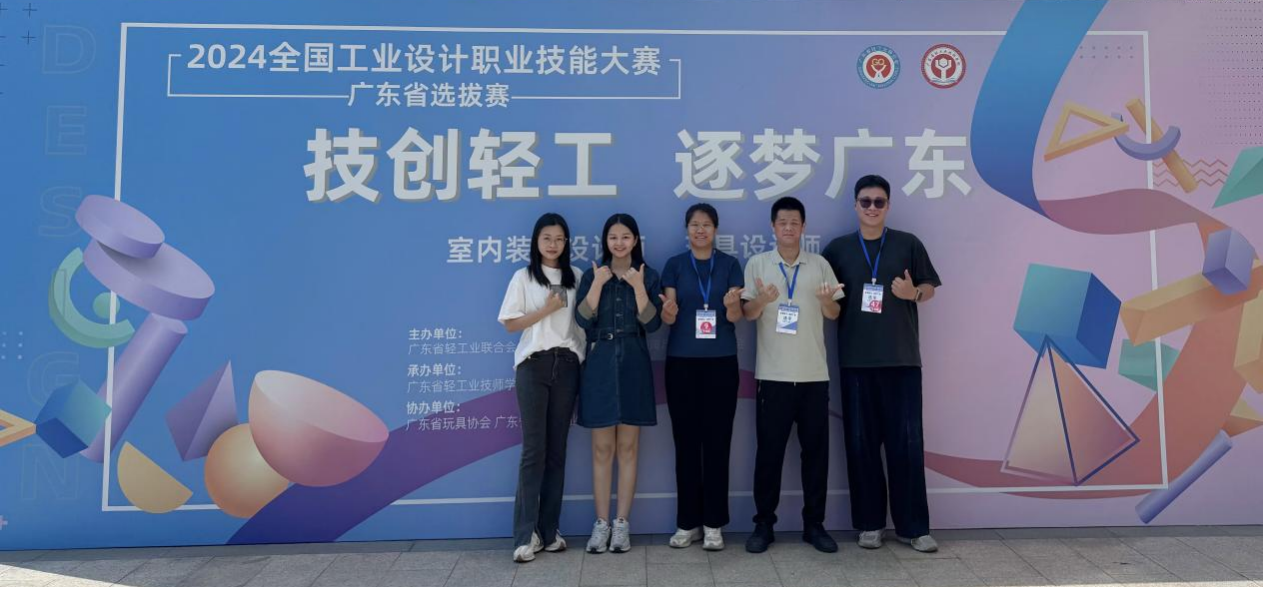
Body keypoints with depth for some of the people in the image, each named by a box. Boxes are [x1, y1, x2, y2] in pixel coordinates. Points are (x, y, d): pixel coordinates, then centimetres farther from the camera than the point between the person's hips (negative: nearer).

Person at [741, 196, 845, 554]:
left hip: (814, 374, 2)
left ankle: (814, 524, 18)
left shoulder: (820, 264, 8)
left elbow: (833, 315, 9)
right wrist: (761, 300, -23)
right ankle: (764, 524, 14)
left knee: (815, 449, 7)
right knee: (769, 450, 3)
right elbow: (746, 313, -2)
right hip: (772, 374, -2)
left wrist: (827, 301, -14)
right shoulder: (758, 264, 3)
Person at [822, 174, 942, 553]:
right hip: (856, 360, 1)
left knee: (907, 442, 1)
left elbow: (930, 288, 9)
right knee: (861, 442, 4)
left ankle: (912, 526, 12)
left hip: (902, 358, 0)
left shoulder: (908, 244, 6)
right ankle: (869, 523, 16)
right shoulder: (838, 249, 7)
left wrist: (914, 292, -12)